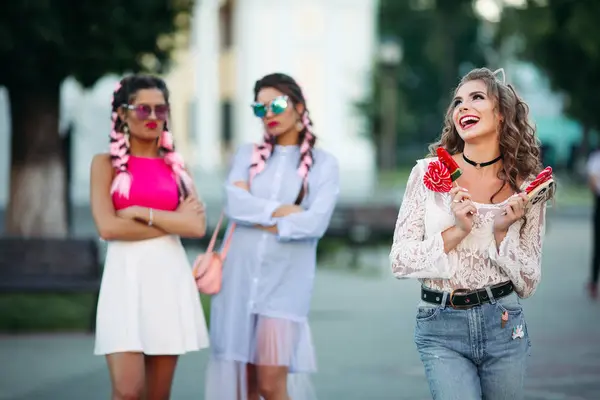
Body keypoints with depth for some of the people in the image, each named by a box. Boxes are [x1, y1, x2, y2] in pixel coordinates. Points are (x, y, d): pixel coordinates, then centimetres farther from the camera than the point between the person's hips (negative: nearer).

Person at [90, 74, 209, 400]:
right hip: (126, 277, -3)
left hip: (170, 278, 3)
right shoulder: (106, 164, 4)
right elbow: (108, 227, -9)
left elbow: (197, 227, 0)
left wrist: (141, 213, -7)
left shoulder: (175, 166, 13)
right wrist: (172, 222, -5)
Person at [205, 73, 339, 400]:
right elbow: (234, 203, -5)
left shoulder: (323, 164, 4)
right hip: (238, 278, 3)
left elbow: (315, 223, -11)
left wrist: (260, 221, -5)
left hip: (285, 282, -3)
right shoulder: (247, 155, 12)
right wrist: (283, 210, -9)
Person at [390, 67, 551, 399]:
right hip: (442, 329, -2)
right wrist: (457, 231, -15)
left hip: (503, 325, 2)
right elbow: (400, 260, -3)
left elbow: (527, 285, 5)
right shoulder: (430, 172, -2)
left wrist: (503, 233, -11)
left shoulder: (527, 188, 2)